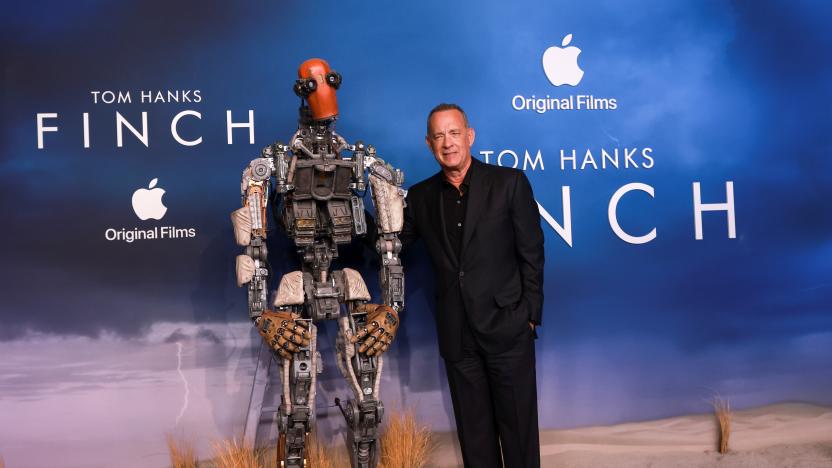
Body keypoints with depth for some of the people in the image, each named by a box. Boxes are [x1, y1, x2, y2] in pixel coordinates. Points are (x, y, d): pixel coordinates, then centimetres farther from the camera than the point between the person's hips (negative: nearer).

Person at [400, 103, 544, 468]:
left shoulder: (509, 182, -2)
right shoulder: (420, 196, 7)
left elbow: (531, 253, -2)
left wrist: (531, 315, -4)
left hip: (507, 328, -3)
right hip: (457, 337, 3)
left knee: (518, 425, 6)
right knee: (474, 431, 13)